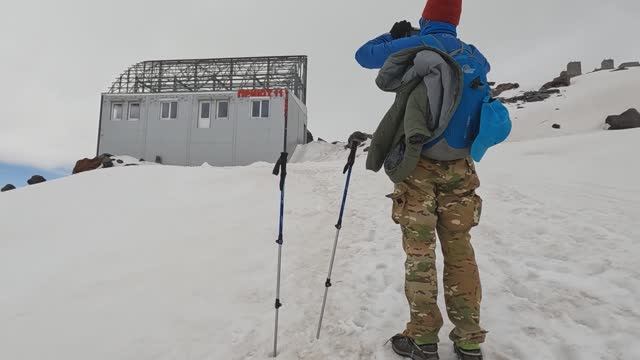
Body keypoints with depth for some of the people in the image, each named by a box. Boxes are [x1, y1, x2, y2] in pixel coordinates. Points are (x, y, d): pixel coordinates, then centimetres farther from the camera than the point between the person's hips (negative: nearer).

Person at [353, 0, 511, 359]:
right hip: (460, 168, 4)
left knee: (420, 251, 3)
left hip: (418, 166, -3)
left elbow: (364, 55, 10)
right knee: (460, 251, 9)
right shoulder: (475, 58, 10)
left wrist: (394, 35, 26)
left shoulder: (416, 45, -3)